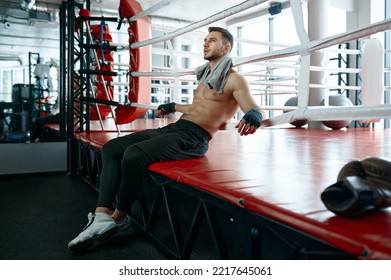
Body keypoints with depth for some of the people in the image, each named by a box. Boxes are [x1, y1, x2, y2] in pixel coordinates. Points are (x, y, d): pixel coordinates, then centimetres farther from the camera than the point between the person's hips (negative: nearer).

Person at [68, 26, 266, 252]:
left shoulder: (235, 80, -2)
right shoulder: (207, 76, 25)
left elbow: (255, 110, -13)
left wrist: (253, 118, -38)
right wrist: (173, 107, 52)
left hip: (193, 137, -9)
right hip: (173, 128, 10)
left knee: (133, 155, -31)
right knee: (111, 149, -2)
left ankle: (118, 217, -7)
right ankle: (102, 215, -12)